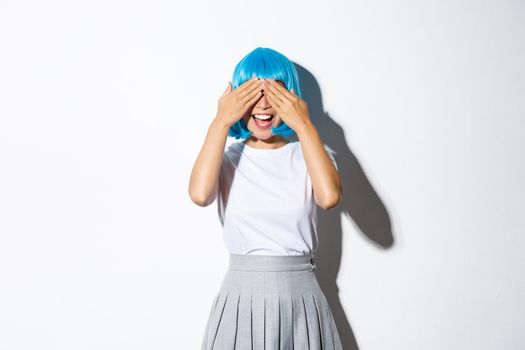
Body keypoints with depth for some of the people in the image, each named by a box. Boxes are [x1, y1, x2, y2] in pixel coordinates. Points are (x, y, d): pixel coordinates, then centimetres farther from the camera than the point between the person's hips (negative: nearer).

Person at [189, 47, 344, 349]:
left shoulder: (309, 154, 1)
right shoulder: (227, 158, 1)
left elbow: (329, 197, -21)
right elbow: (200, 194, -22)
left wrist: (305, 126, -16)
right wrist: (220, 123, -15)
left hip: (300, 298, 1)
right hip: (241, 298, 0)